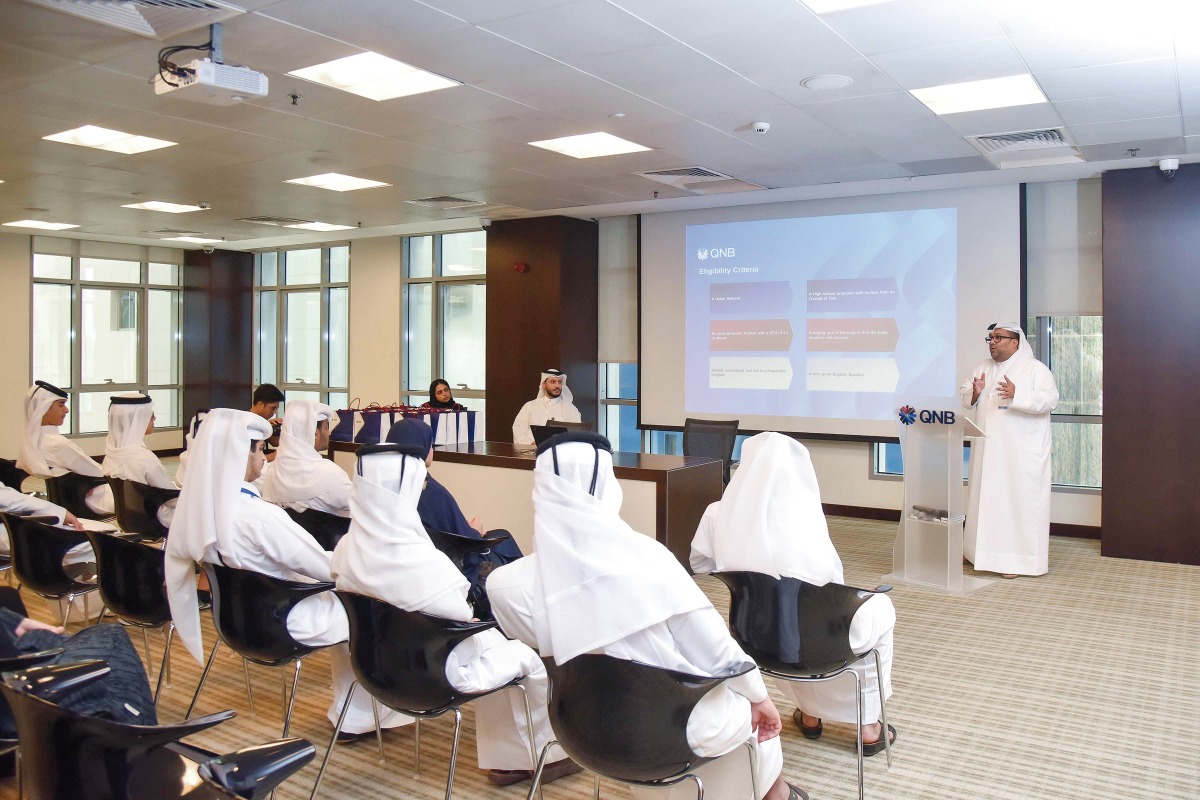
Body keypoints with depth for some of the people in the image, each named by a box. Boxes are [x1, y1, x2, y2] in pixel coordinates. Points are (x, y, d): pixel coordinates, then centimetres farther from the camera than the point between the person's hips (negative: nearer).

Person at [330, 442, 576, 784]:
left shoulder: (346, 549, -12)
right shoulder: (425, 561, -34)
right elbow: (466, 621, -22)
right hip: (437, 674, -7)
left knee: (489, 642, 28)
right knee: (527, 658, 17)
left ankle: (503, 760, 37)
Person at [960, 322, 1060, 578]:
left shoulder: (1035, 368, -5)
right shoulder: (982, 368, 13)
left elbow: (1051, 399, -15)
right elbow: (963, 397, 12)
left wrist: (1017, 394, -28)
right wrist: (974, 393, -10)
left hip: (1021, 453, -5)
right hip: (988, 449, 6)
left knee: (1018, 499, -4)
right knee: (987, 497, 10)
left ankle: (1016, 558, 1)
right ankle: (985, 549, 21)